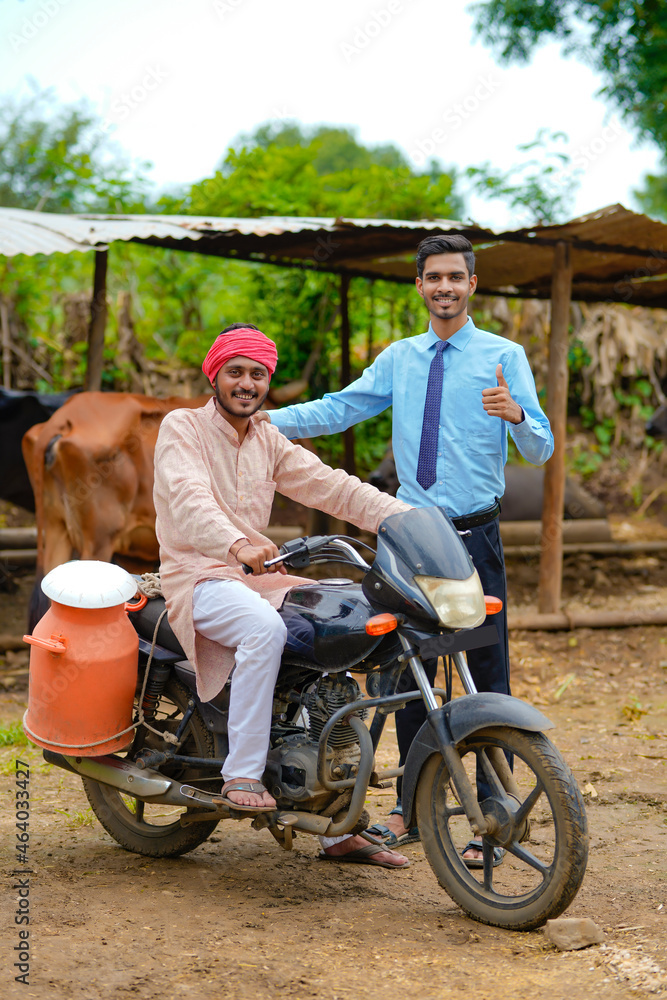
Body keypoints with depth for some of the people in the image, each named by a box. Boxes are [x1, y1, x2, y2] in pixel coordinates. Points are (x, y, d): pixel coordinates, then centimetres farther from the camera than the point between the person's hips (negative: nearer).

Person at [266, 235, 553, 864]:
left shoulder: (503, 356, 0)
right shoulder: (399, 358, 13)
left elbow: (541, 450, -7)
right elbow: (336, 410, 9)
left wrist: (516, 414, -29)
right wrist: (262, 418, -3)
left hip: (475, 536, -4)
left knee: (487, 676, -4)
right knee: (409, 673, 10)